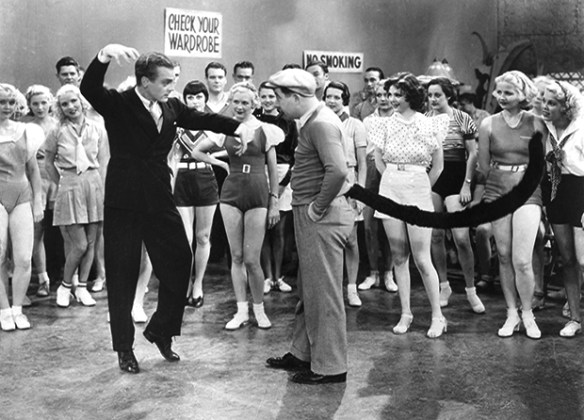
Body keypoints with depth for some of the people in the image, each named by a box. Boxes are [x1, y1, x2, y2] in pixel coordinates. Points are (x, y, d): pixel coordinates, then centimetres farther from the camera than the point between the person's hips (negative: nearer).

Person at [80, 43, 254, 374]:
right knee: (123, 273, 4)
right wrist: (104, 57, -42)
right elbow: (89, 89, -24)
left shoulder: (172, 108, 7)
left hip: (160, 198, 5)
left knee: (180, 261, 6)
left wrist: (237, 126, -9)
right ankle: (124, 347, 19)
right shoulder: (117, 104, -8)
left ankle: (161, 329, 28)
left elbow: (202, 119, 8)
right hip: (124, 201, -5)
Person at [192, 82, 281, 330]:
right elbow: (197, 152, 16)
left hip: (258, 197, -2)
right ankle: (242, 311, 15)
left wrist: (274, 202, 1)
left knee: (251, 259, -4)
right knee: (236, 256, 6)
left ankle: (259, 309, 15)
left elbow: (273, 170, 4)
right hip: (231, 194, 2)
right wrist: (222, 165, 6)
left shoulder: (265, 130, 0)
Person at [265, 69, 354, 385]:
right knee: (308, 290, 19)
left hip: (323, 217, -10)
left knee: (324, 292, -1)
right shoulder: (312, 121, 14)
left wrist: (318, 206, -20)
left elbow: (338, 170, -31)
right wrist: (313, 207, 10)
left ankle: (330, 367, 10)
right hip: (311, 216, 10)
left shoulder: (321, 123, -17)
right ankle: (303, 353, 32)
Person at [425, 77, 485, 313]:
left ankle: (471, 290, 6)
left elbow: (473, 154, -2)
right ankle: (443, 286, 19)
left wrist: (467, 185, -8)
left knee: (461, 237, -9)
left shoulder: (462, 118, -2)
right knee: (435, 235, 6)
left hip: (455, 178, -3)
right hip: (431, 178, 3)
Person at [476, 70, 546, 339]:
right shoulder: (488, 124, 2)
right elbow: (483, 167, 5)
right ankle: (511, 314, 20)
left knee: (522, 260, -8)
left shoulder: (536, 124, -1)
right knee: (504, 257, 7)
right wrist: (480, 204, 5)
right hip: (496, 193, 2)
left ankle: (527, 314, 13)